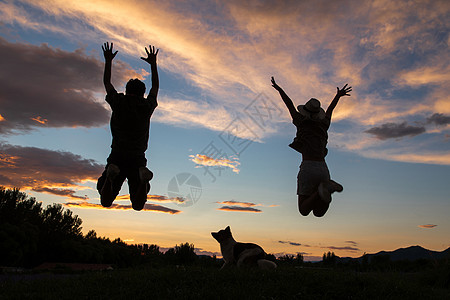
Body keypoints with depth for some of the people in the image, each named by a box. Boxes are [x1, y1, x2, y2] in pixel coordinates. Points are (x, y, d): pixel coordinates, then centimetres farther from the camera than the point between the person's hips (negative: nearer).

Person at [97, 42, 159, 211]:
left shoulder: (119, 102, 2)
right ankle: (143, 178, -30)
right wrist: (153, 64, 35)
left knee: (106, 202, 4)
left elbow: (107, 83, 21)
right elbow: (155, 87, 24)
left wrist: (108, 61, 33)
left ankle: (110, 176, -29)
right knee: (138, 206, 2)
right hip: (138, 159, 1)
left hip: (117, 157, 0)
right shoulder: (147, 106, 5)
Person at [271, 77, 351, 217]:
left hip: (308, 168, -4)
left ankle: (320, 192, -28)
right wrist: (338, 95, 58)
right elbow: (330, 109, 40)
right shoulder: (323, 125, 20)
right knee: (319, 212, 7)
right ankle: (327, 187, -23)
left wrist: (279, 89, 40)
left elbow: (290, 104, 25)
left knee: (304, 211, 3)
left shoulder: (302, 122, 10)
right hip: (323, 169, 4)